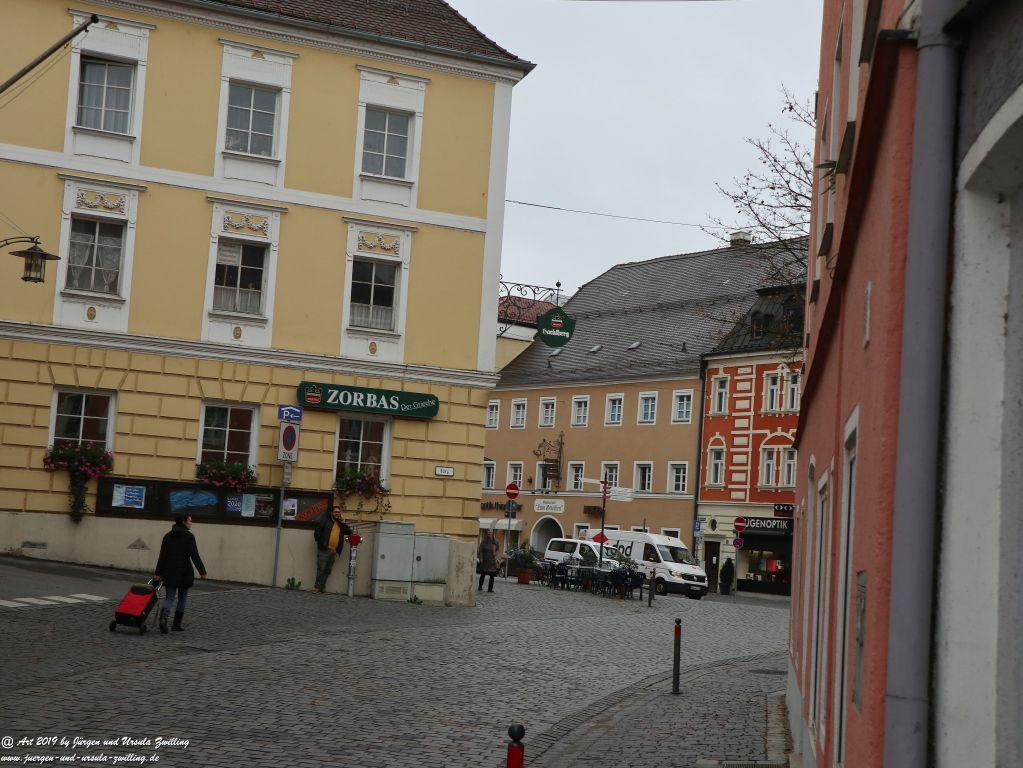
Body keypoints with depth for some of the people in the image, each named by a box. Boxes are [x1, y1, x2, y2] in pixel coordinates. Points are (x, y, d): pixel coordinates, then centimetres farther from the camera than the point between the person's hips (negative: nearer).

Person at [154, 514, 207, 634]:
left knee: (169, 597, 5)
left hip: (170, 572, 4)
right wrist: (202, 571, -8)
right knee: (182, 597, 11)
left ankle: (163, 618, -22)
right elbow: (195, 556, -12)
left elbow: (162, 556, 5)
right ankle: (176, 624, 13)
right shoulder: (189, 536, -9)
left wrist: (159, 573, 6)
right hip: (185, 572, -4)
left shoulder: (168, 536, 6)